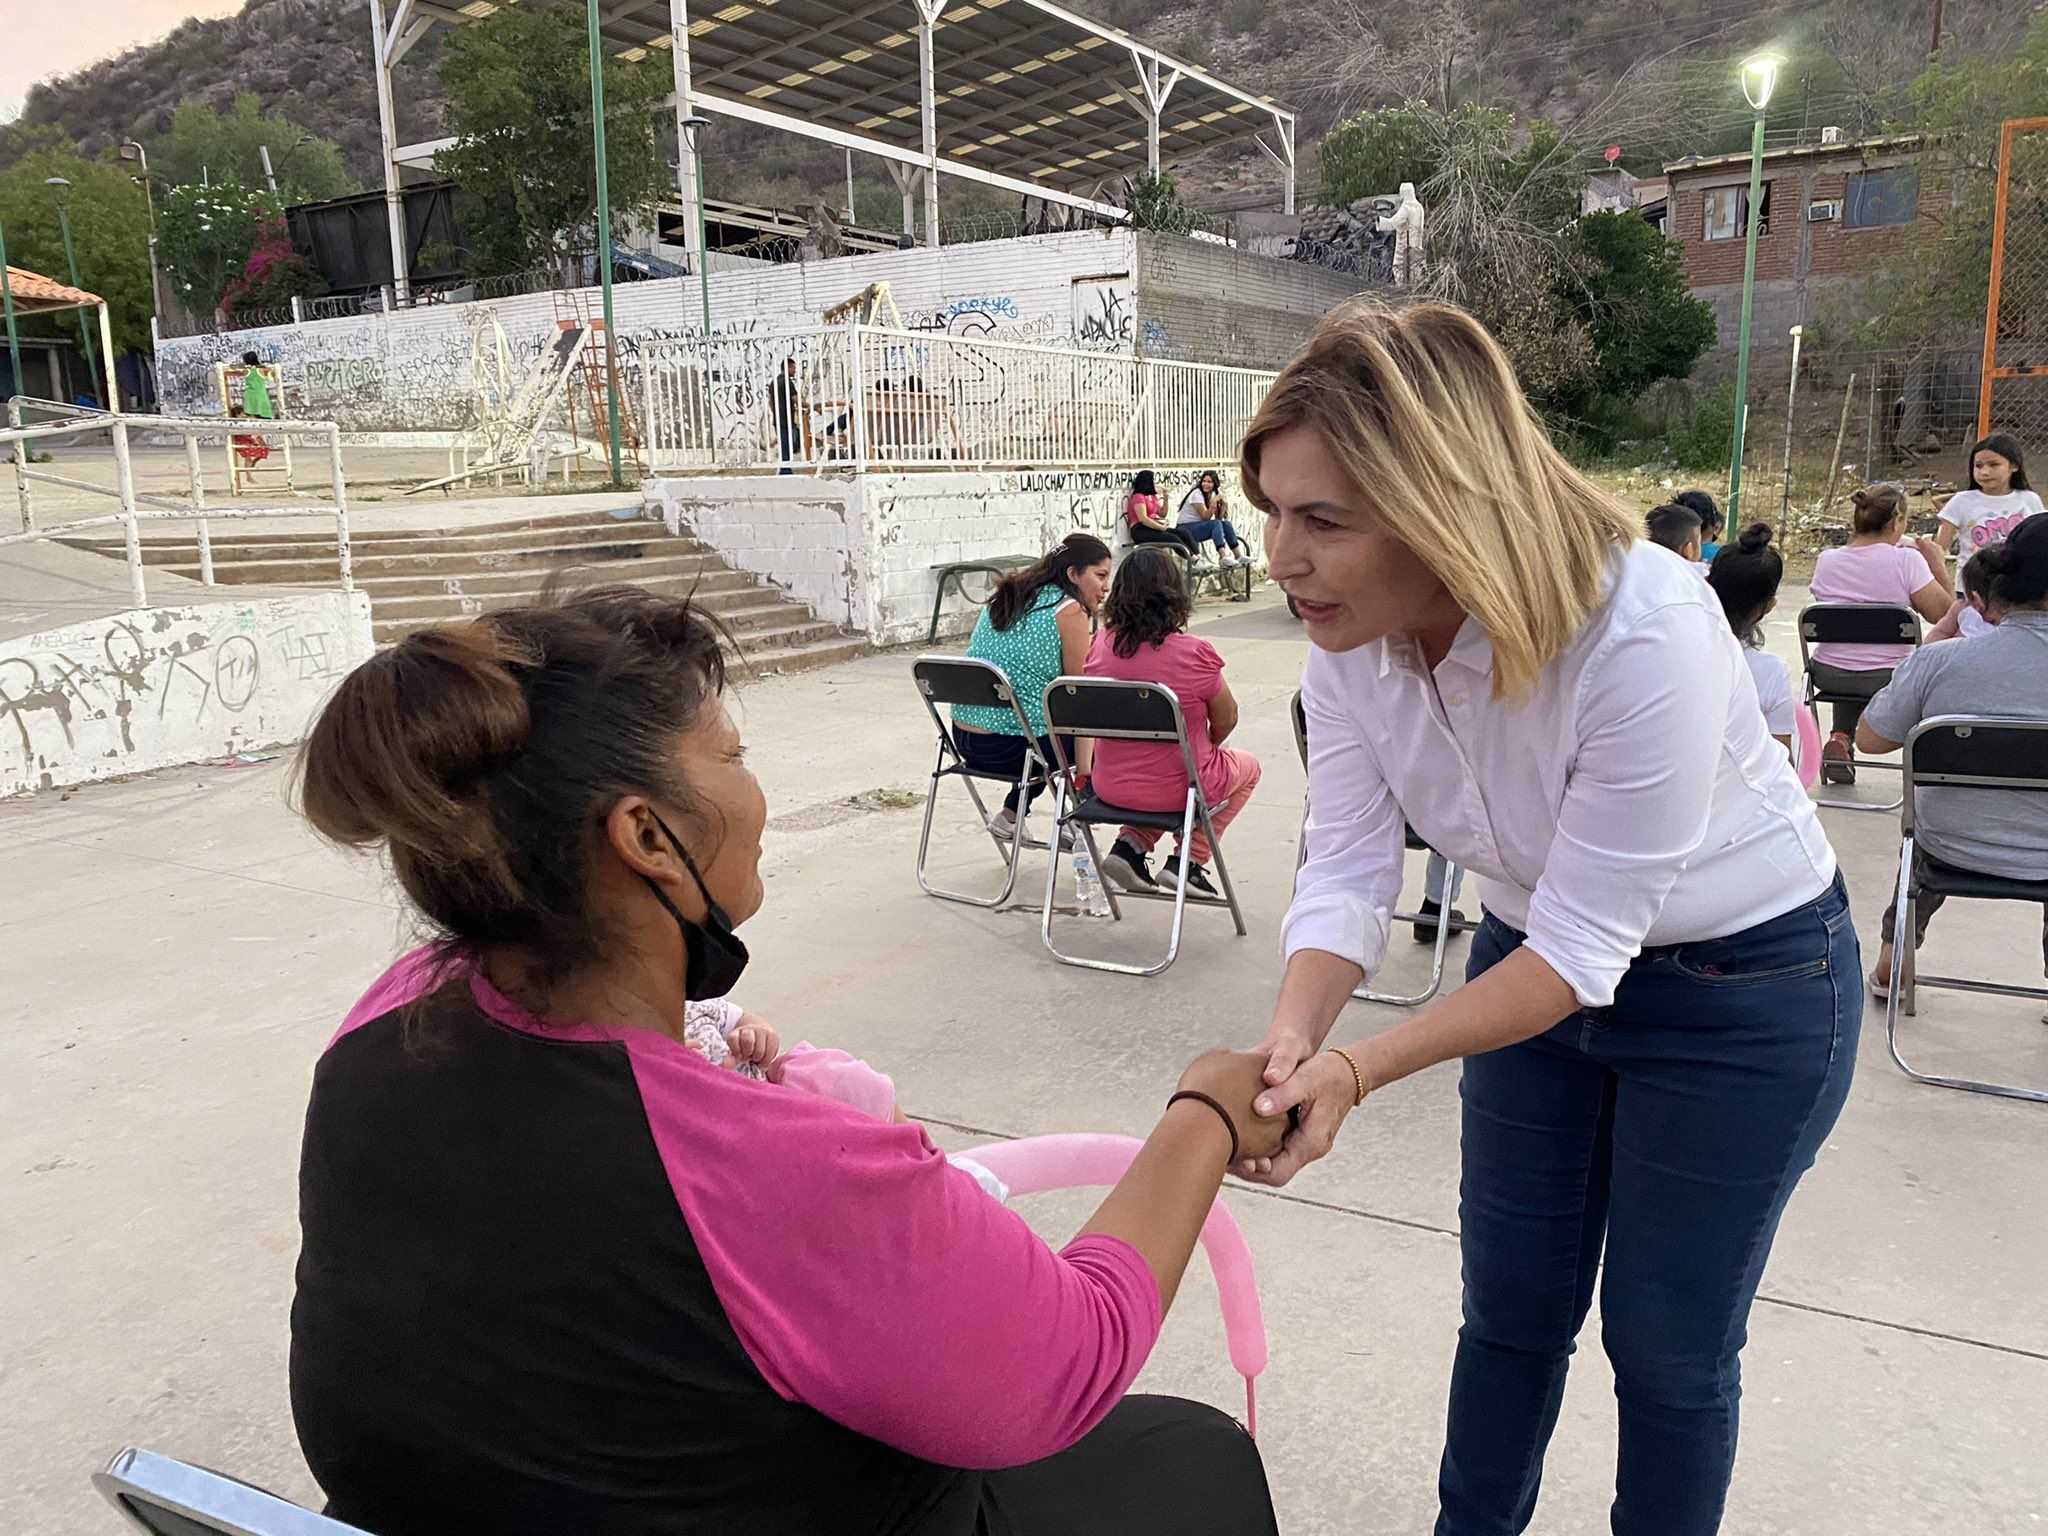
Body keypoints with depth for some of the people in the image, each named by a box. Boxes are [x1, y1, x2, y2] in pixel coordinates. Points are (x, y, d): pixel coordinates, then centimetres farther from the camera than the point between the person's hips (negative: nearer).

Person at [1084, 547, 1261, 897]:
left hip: (1111, 787, 5)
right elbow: (1227, 721, -5)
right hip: (1177, 790, -4)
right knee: (1248, 767, 25)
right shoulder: (1195, 655, -20)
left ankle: (1130, 846, 15)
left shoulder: (1101, 644, -8)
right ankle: (1186, 860, 12)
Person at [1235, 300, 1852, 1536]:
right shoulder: (1350, 638, -18)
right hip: (1540, 955, 5)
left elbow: (1585, 944, -31)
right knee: (1512, 1301, 17)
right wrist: (1293, 1040, -36)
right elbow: (1348, 873, -17)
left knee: (1667, 1340, 10)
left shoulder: (1645, 632, -36)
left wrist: (1361, 1068, -39)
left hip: (1742, 987, -5)